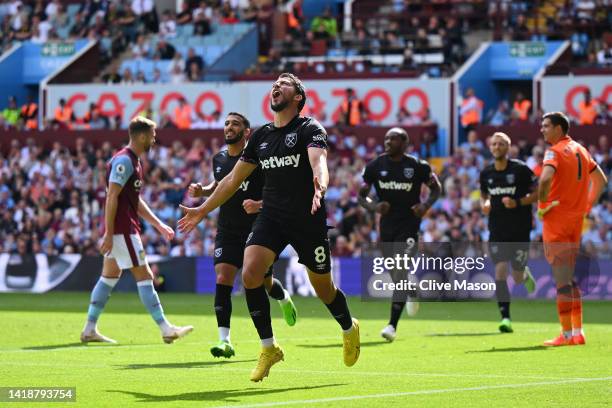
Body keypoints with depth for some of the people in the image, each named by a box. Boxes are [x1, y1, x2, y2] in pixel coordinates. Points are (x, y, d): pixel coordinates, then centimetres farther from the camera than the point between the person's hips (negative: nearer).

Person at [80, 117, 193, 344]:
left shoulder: (133, 161, 17)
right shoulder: (124, 161, -15)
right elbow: (112, 197, -20)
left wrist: (159, 225, 24)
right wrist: (109, 234, -23)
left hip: (126, 228, 10)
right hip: (122, 229, -10)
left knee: (110, 276, 11)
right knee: (144, 276, -7)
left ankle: (90, 329, 12)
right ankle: (165, 329, -4)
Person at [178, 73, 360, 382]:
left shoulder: (310, 129, -6)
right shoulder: (261, 136, 11)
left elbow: (318, 161, -27)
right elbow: (233, 179, 19)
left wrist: (320, 186, -49)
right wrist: (202, 211, 18)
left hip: (308, 219, -4)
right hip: (271, 217, 4)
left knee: (323, 288, 6)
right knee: (250, 274, -17)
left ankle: (349, 329, 38)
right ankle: (268, 348, -6)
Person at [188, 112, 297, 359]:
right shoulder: (219, 159, 6)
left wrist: (260, 205, -27)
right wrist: (202, 191, 6)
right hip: (227, 231, 3)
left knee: (264, 283, 10)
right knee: (222, 279, -15)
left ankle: (284, 299, 49)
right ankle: (224, 340, -17)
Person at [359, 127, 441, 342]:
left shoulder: (417, 166, -7)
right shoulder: (375, 166, -1)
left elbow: (436, 188, 7)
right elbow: (361, 195, 5)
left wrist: (426, 205, -12)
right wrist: (374, 206, -16)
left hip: (408, 225, -4)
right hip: (387, 225, 4)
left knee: (400, 272, -15)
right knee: (394, 272, 14)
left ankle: (393, 324, -15)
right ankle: (411, 292, 50)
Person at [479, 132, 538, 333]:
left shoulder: (520, 169, -8)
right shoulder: (486, 173, 5)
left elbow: (538, 192, -4)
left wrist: (518, 202, -18)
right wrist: (484, 204, -1)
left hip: (520, 230, -2)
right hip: (497, 231, 2)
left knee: (517, 277, 2)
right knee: (500, 272, -11)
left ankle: (525, 274, 41)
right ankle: (505, 318, -8)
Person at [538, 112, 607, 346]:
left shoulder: (555, 151, -12)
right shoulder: (580, 150, 13)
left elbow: (546, 178, -31)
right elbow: (601, 179, 22)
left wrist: (543, 204, -16)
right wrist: (588, 206, 18)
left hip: (556, 220, -8)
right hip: (576, 221, 8)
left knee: (561, 278, -5)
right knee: (571, 277, 15)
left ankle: (567, 334, -4)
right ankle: (578, 332, 15)